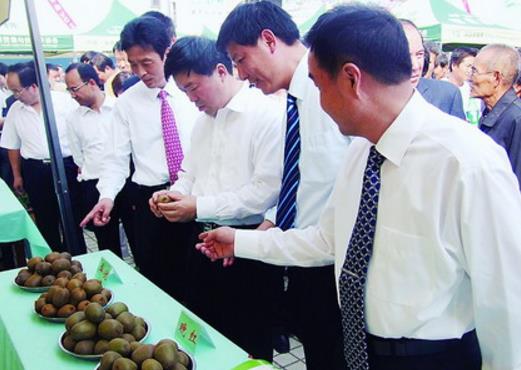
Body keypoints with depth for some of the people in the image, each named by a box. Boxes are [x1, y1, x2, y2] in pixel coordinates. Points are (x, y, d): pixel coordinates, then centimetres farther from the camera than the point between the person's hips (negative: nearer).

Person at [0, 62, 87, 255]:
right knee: (46, 221, 13)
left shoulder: (64, 101, -8)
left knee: (71, 219, 4)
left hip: (66, 167, -3)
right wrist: (17, 175, 15)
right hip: (34, 172, 4)